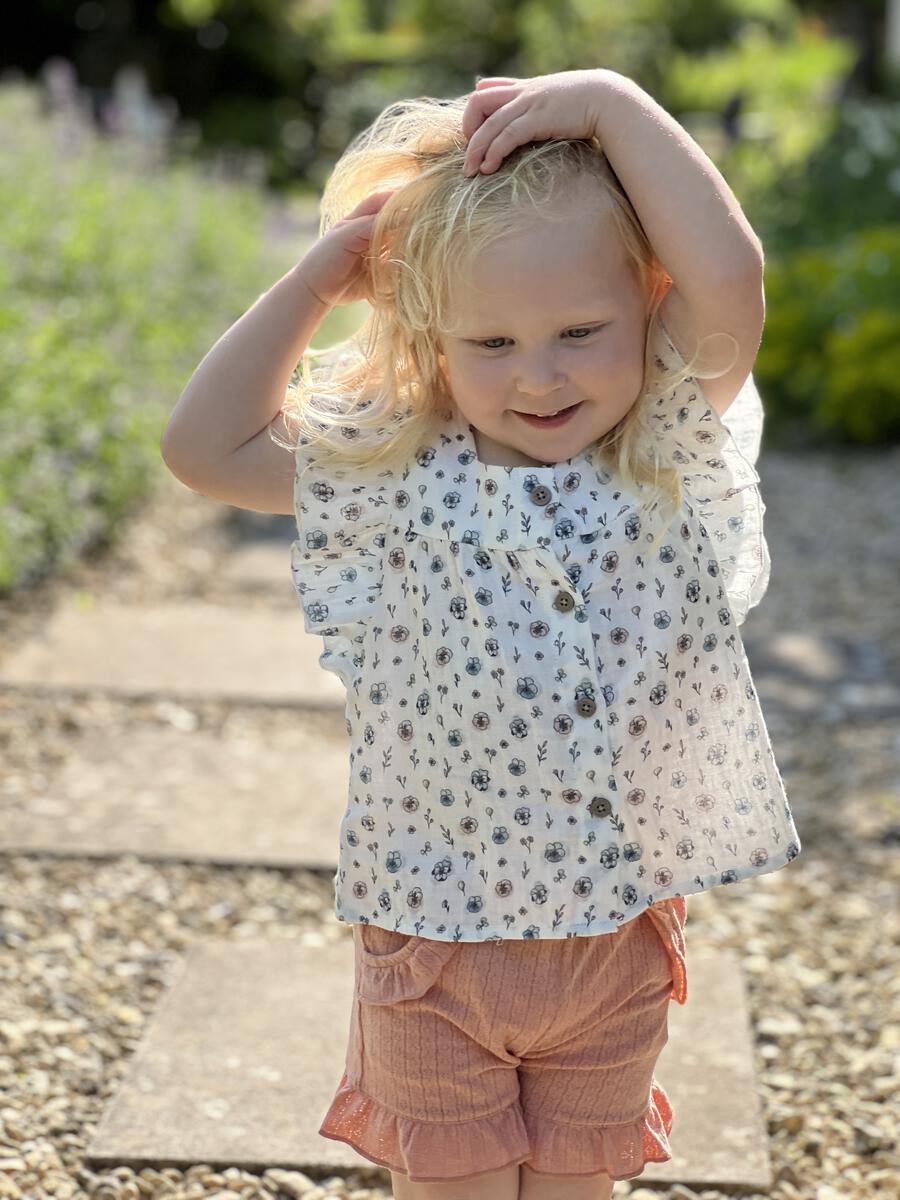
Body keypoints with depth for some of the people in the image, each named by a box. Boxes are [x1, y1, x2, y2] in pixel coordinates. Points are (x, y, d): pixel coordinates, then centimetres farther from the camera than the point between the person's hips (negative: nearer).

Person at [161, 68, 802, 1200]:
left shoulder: (675, 449, -10)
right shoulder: (395, 477, -10)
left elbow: (727, 277, -25)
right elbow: (206, 444, -11)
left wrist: (611, 100, -21)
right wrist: (325, 271, -11)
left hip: (620, 931, 1)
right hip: (433, 933, -1)